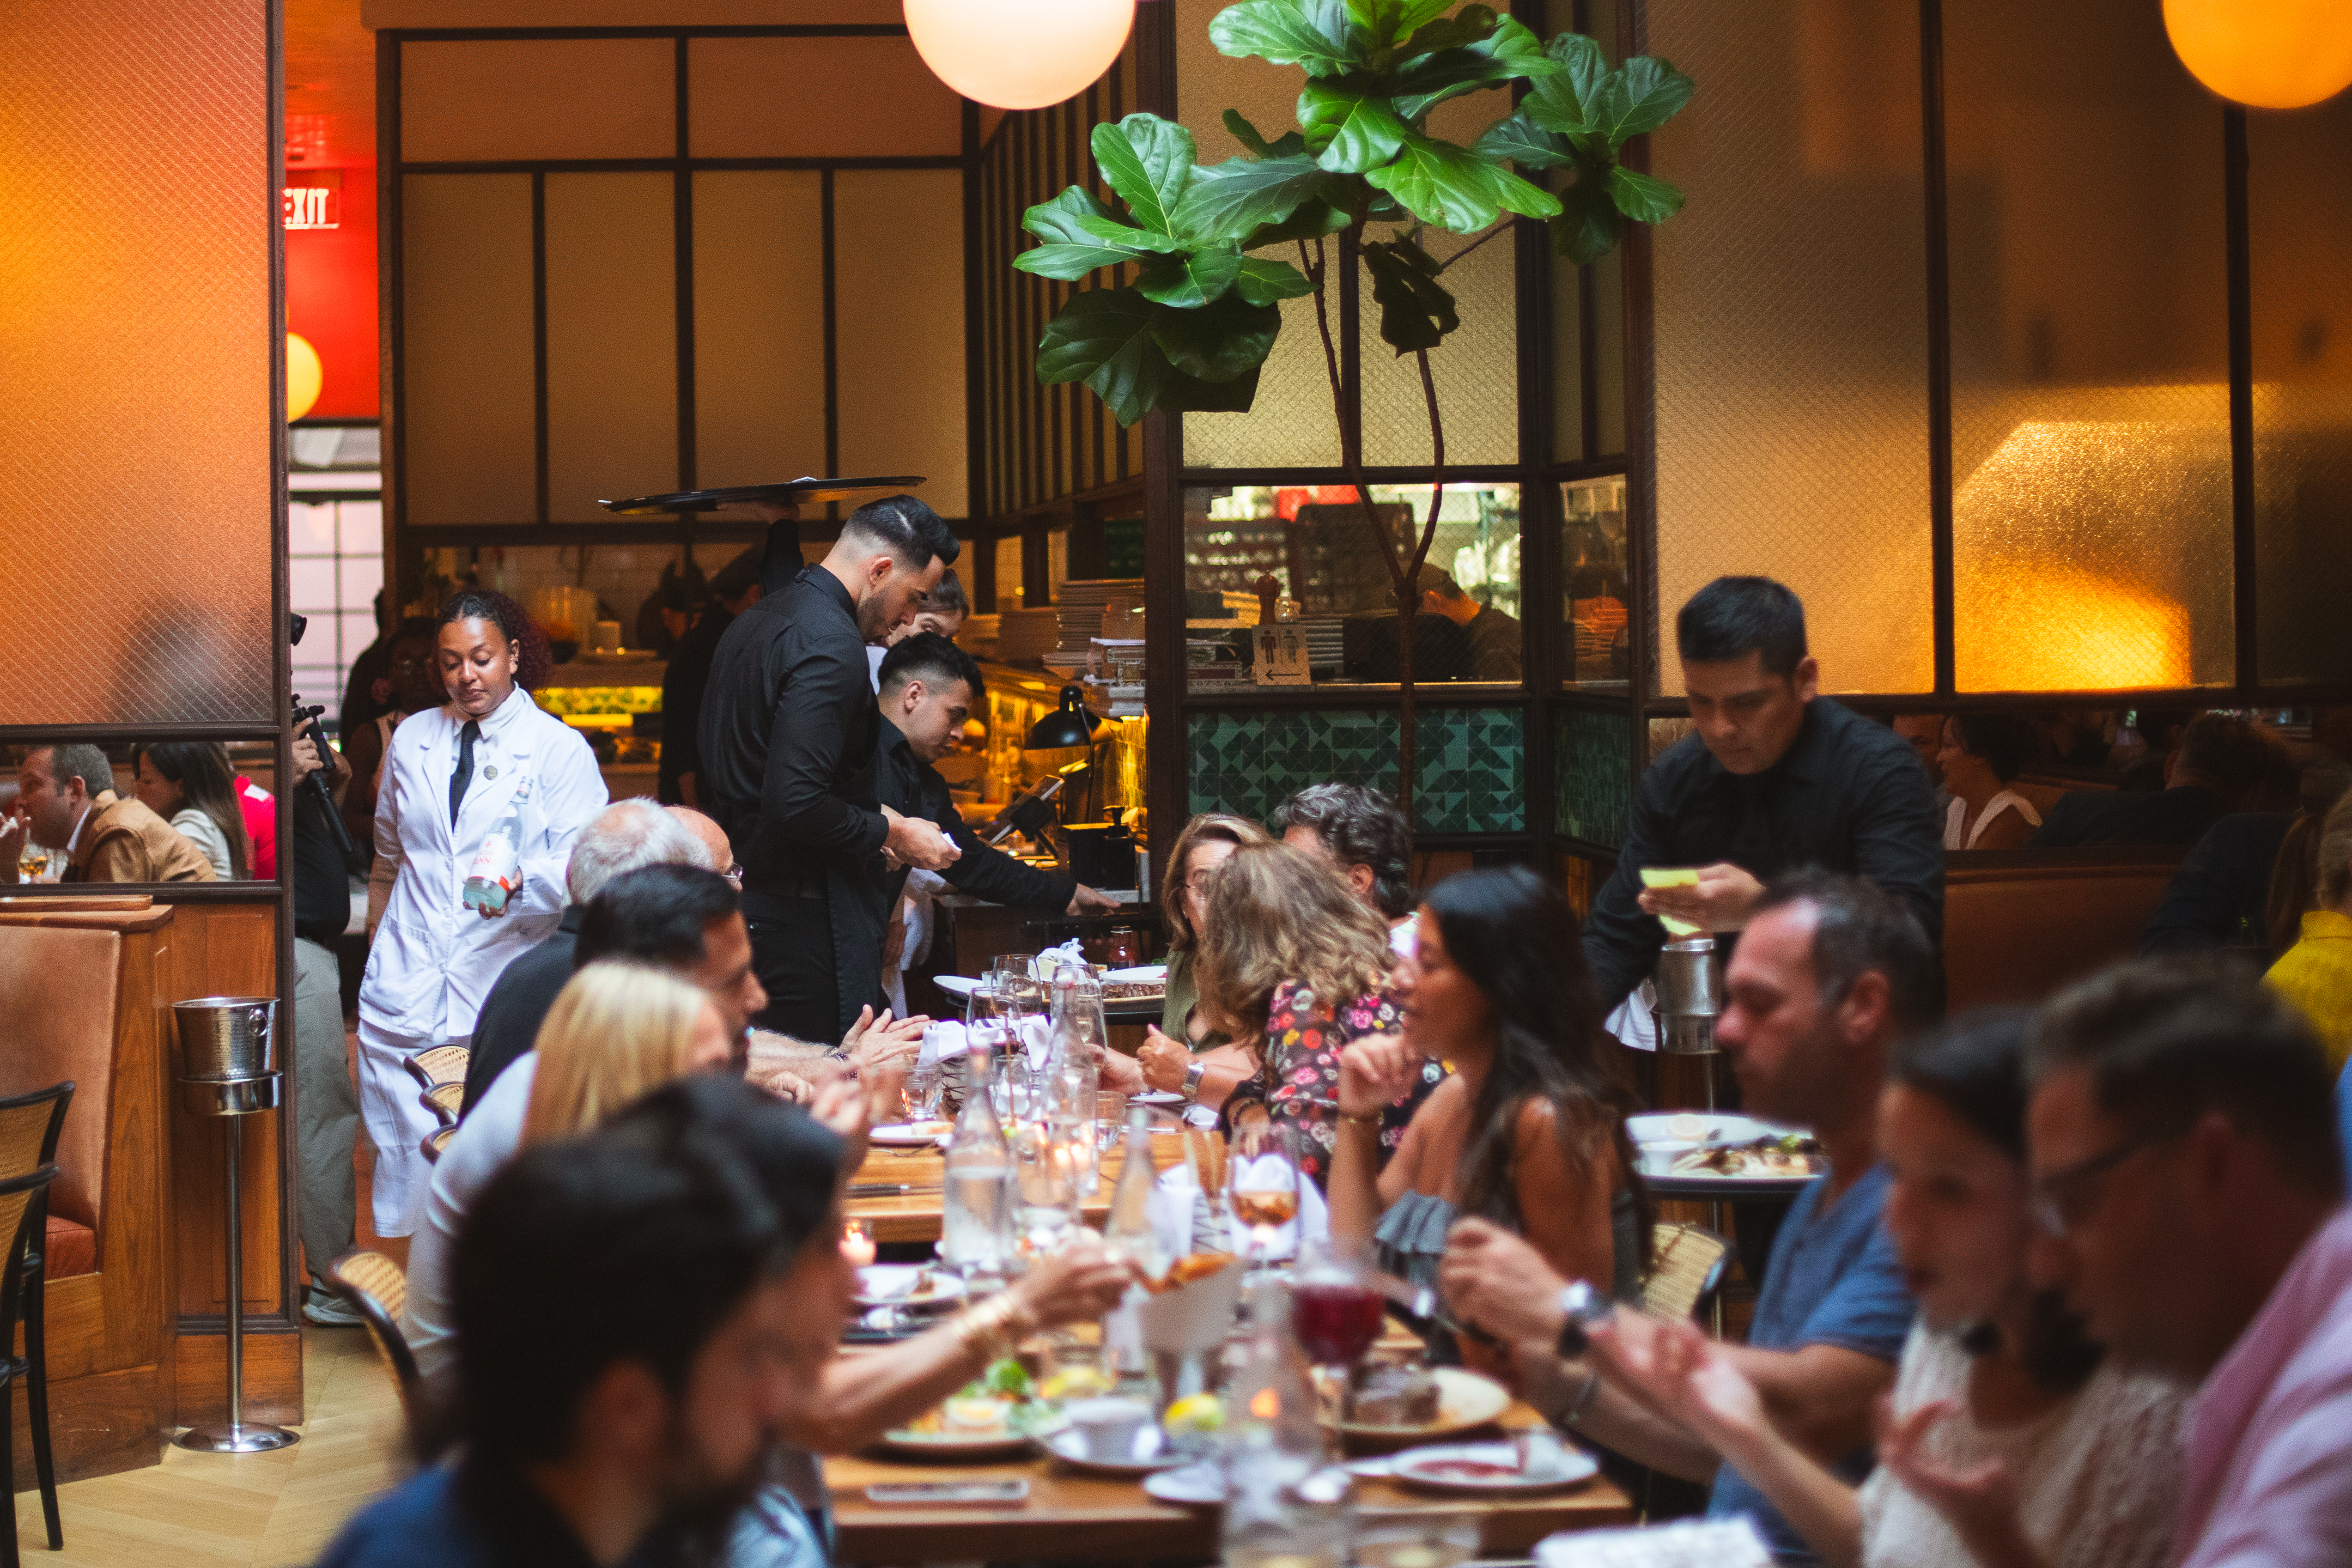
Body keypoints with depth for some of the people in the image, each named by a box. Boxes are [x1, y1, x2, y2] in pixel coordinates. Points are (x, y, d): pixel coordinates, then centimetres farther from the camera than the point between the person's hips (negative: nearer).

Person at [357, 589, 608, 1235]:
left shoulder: (561, 750, 2)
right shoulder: (412, 738, 16)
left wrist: (520, 883, -28)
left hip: (505, 994, -3)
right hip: (409, 990, 3)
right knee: (405, 1155, 0)